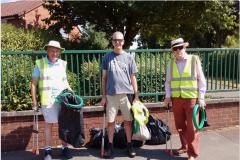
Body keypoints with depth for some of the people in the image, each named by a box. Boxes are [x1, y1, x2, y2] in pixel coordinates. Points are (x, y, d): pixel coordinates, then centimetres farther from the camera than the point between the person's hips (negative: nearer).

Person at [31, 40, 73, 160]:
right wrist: (34, 101, -4)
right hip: (48, 100, -3)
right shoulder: (39, 64, 0)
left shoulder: (62, 64, 10)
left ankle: (65, 148, 18)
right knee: (48, 124, 4)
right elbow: (34, 83, 1)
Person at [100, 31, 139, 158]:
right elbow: (104, 78, 7)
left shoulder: (129, 58, 5)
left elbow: (133, 78, 6)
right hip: (111, 94, 0)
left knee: (128, 121, 7)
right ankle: (110, 146, 19)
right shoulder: (107, 57, 5)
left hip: (126, 94, 0)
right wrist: (103, 96, 3)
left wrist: (136, 96, 1)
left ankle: (129, 145, 20)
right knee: (110, 121, 5)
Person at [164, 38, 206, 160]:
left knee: (192, 127, 0)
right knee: (180, 125, 12)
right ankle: (184, 146, 31)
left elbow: (201, 80, -1)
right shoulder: (171, 62, 7)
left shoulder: (194, 60, -2)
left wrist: (201, 97, -6)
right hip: (176, 98, 4)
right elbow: (168, 81, 12)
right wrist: (168, 96, 3)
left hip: (191, 98, -3)